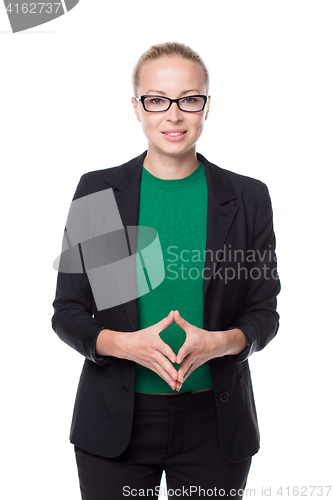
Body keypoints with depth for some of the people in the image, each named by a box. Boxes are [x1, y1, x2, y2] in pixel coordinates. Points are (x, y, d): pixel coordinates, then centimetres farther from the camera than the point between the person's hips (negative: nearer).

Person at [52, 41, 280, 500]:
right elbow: (67, 312, 0)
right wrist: (125, 343, -19)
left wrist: (222, 341, -18)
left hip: (215, 422, 1)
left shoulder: (248, 197, 0)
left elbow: (264, 313, 3)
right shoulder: (97, 191, -1)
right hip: (116, 421, 0)